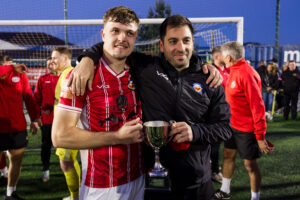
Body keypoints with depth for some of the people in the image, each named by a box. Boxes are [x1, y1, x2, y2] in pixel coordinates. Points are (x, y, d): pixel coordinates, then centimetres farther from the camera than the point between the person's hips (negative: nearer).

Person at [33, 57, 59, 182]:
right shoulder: (42, 79, 4)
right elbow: (36, 98, 4)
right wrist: (38, 115, -2)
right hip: (46, 118, 1)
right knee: (46, 145, 8)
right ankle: (46, 170, 19)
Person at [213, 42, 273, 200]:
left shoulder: (246, 74, -22)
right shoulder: (234, 71, 7)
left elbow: (257, 106, -23)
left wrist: (260, 136, -22)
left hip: (247, 129, -9)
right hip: (234, 125, 9)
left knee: (250, 164, 4)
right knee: (228, 155, 19)